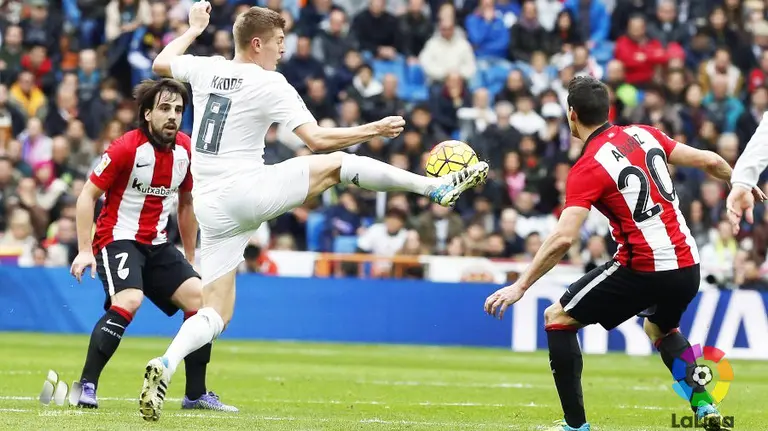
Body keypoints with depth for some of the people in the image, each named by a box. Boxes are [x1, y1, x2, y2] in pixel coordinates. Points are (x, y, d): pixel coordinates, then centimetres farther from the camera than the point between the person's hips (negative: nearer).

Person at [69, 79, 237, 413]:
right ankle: (86, 385, -20)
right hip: (118, 238, -7)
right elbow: (87, 195, -11)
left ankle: (196, 394, 6)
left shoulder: (185, 149, 3)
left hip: (157, 244, 7)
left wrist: (190, 257, 20)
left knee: (200, 299, -3)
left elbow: (186, 203, 17)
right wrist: (84, 250, -17)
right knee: (129, 301, -30)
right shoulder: (126, 148, -16)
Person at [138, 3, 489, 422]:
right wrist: (374, 129, 0)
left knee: (214, 314, 6)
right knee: (339, 162, 11)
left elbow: (160, 63, 29)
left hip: (211, 209, 5)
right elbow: (317, 139, -11)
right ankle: (438, 186, 14)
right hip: (250, 189, -5)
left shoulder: (205, 69, 9)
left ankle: (165, 366, -20)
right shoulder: (270, 84, -7)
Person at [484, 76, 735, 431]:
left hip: (643, 268, -7)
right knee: (660, 328, 37)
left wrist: (520, 286, -16)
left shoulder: (587, 169, -11)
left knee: (557, 318, 8)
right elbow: (708, 161, 9)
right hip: (688, 266, 7)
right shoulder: (644, 134, 7)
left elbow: (563, 238, -20)